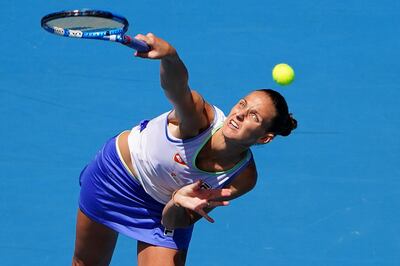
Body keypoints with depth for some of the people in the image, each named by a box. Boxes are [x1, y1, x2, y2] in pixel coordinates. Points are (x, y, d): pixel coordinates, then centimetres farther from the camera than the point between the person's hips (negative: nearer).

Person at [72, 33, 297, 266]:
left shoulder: (244, 179, -24)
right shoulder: (202, 118, -33)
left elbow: (173, 223, -17)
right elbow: (175, 85, -57)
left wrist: (178, 204, -40)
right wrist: (169, 55, -79)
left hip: (164, 210, 2)